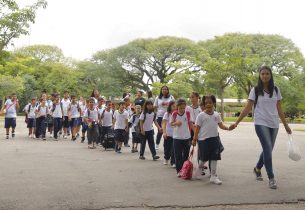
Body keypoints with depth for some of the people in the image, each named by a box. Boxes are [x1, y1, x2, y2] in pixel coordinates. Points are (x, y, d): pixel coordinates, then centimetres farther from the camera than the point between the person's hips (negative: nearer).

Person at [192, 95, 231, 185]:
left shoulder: (217, 115, 7)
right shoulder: (201, 115, -5)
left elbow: (221, 125, 9)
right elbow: (197, 128, -4)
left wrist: (228, 128, -9)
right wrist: (194, 139, -6)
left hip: (214, 138, 4)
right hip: (203, 139, -4)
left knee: (214, 158, 3)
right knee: (204, 159, 4)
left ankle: (213, 176, 10)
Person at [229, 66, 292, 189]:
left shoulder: (276, 90, 7)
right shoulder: (255, 90, -3)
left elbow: (279, 109, 12)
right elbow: (247, 109, -4)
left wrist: (286, 125, 12)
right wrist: (236, 123, -10)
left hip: (274, 124, 4)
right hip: (261, 123, -4)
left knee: (267, 150, 12)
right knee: (268, 149, -13)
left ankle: (257, 169, 37)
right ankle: (271, 178, -6)